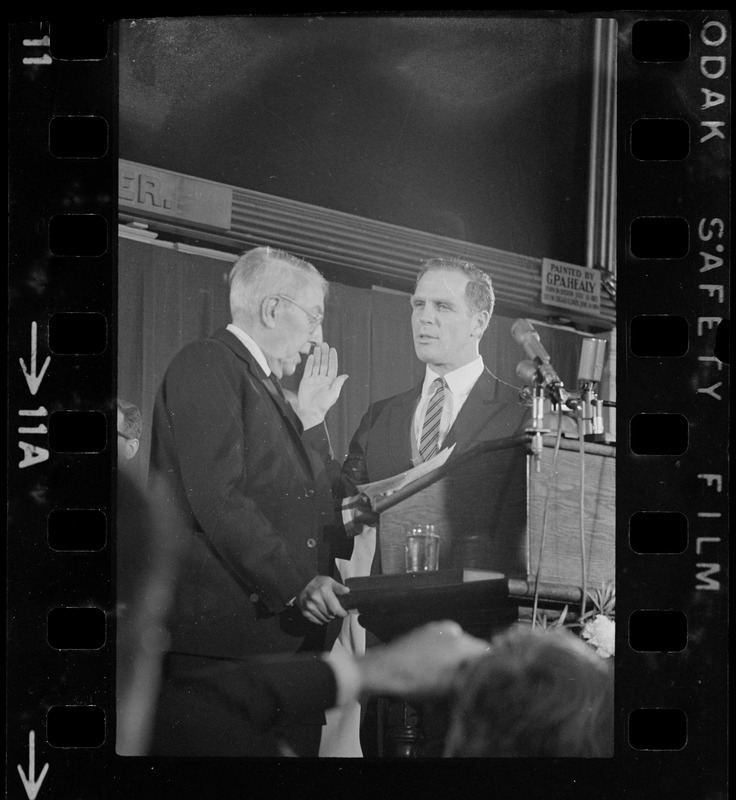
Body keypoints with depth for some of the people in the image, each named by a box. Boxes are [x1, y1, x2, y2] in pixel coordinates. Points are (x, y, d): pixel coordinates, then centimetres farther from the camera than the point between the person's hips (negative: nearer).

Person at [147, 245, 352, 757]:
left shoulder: (265, 386, 22)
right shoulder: (206, 366, -6)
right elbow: (218, 499, -17)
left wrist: (311, 419, 11)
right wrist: (294, 583, -18)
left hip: (284, 634, 9)